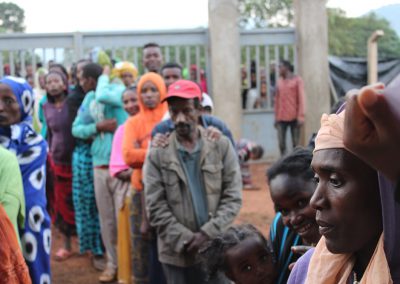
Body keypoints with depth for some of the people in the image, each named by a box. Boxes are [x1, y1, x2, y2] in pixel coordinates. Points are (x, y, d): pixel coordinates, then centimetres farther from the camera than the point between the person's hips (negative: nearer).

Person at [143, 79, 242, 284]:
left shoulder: (222, 147, 2)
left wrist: (208, 234, -13)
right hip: (177, 254, -1)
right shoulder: (157, 156, -2)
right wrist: (186, 241, -12)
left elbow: (233, 198, -2)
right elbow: (156, 209, -5)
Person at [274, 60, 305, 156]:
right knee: (281, 143, -3)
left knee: (295, 144, 1)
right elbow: (277, 100, 14)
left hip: (294, 118, -3)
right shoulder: (279, 81, 12)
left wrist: (301, 116, -11)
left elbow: (301, 99, -3)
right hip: (281, 118, 3)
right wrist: (276, 117, 10)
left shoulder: (297, 80, 1)